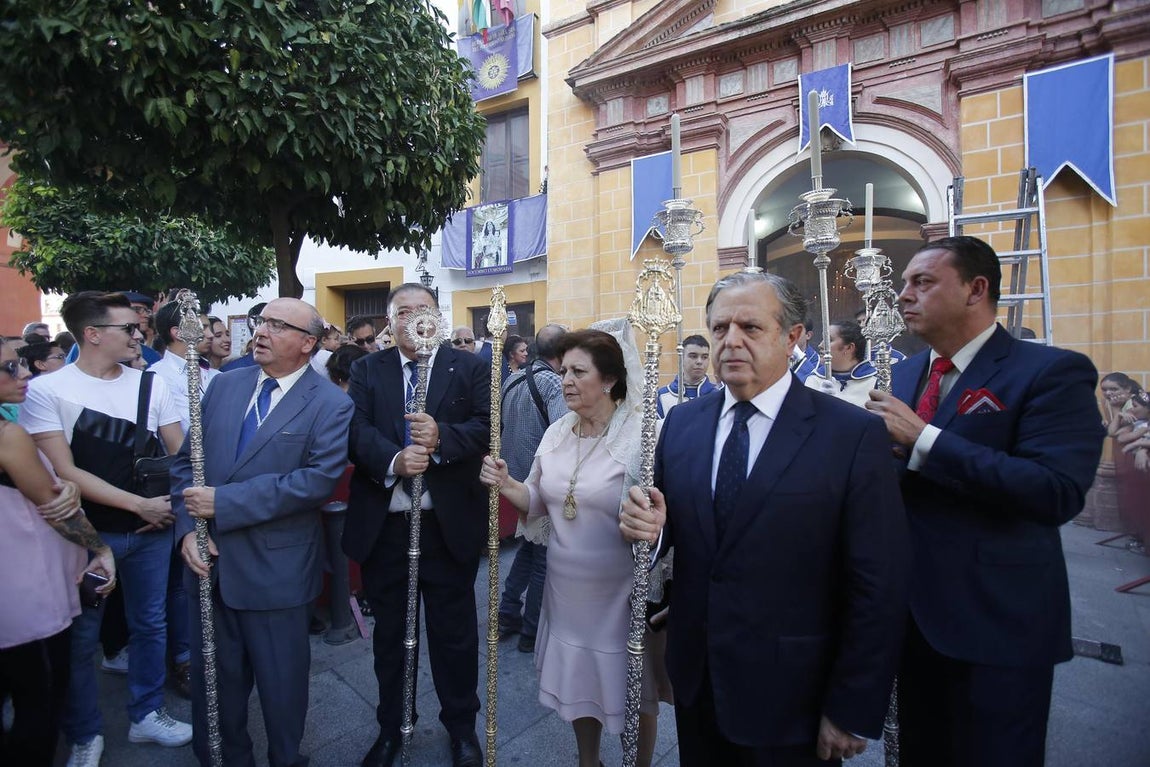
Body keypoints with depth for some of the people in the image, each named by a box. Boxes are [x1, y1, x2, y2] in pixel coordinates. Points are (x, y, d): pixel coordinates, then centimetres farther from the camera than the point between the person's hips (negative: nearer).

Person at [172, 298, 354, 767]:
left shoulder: (330, 405, -11)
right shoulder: (224, 385, 6)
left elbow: (318, 480, -21)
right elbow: (186, 460, 6)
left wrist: (223, 502, -21)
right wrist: (189, 527, -9)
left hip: (275, 570, -4)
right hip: (210, 561, 5)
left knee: (280, 681, 13)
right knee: (213, 677, 20)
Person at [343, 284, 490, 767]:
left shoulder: (469, 368, 1)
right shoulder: (366, 370, 5)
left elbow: (487, 426, -10)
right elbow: (357, 431, -8)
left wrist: (441, 436, -26)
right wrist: (393, 460, -26)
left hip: (449, 524, -2)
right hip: (382, 526, 2)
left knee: (454, 632, 13)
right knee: (388, 632, 20)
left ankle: (462, 728, 36)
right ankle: (390, 728, 42)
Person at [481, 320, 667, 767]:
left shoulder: (643, 434, -18)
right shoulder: (556, 433, 0)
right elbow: (539, 502, 8)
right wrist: (505, 484, -10)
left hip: (621, 594, -5)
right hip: (567, 590, 6)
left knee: (634, 693, 17)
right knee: (579, 682, 24)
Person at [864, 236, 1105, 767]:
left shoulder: (1053, 372, -13)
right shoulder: (905, 374, 7)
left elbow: (1059, 491, -26)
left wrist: (922, 439, -26)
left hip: (997, 620, -6)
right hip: (913, 609, 6)